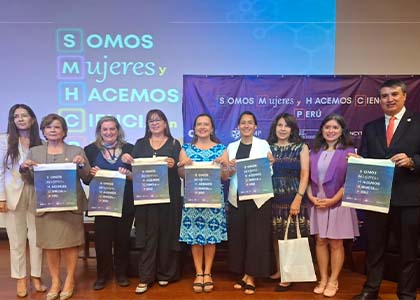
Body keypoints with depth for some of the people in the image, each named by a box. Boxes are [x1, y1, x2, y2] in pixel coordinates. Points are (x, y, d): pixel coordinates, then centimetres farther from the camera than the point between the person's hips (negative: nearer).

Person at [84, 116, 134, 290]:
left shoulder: (129, 149, 5)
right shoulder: (91, 150, 4)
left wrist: (128, 174, -17)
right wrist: (91, 173, -18)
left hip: (125, 203, 1)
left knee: (122, 238, 8)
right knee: (102, 239, 0)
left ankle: (121, 273, 24)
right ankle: (102, 275, 17)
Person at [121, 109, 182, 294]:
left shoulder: (174, 144, 7)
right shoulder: (140, 144, 13)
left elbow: (180, 170, -2)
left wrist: (173, 165, -23)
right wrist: (127, 161, -13)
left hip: (169, 195, -1)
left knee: (166, 233, 4)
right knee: (147, 234, 1)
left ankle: (165, 274, 18)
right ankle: (145, 278, 6)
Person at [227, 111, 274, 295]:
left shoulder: (263, 145, 2)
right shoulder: (232, 147, 10)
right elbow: (227, 175, 11)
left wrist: (269, 164, -19)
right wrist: (231, 168, -10)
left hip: (258, 197, -3)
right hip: (237, 198, 3)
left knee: (256, 237, -1)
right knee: (238, 236, 6)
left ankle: (251, 277, 11)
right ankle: (244, 274, 20)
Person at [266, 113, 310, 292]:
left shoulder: (301, 147, 1)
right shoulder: (268, 148, 7)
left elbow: (305, 174, -5)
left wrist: (298, 198, -13)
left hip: (293, 198, -2)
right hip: (273, 198, 3)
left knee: (291, 238, 2)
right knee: (276, 237, 10)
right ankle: (279, 271, 25)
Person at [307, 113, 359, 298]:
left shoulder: (348, 151, -4)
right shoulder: (315, 151, 8)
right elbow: (309, 177, 9)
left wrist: (333, 199, -14)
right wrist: (310, 196, -6)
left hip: (338, 203, -3)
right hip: (317, 203, 4)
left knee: (336, 243, 4)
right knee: (320, 241, 8)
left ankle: (333, 281, 16)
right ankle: (323, 279, 19)